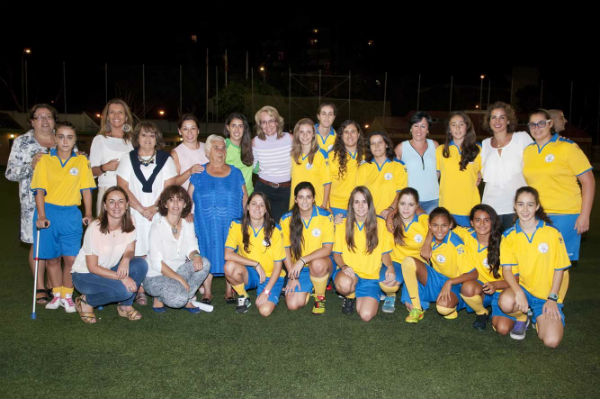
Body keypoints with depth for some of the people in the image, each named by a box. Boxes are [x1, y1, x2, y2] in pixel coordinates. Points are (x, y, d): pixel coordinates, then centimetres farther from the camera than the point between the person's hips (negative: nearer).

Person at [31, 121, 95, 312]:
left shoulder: (82, 161, 2)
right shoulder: (45, 160, 0)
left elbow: (86, 190, 3)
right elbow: (40, 190, -3)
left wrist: (88, 214, -3)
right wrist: (41, 216, -12)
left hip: (71, 214, 0)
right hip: (49, 212, 0)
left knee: (71, 258, -3)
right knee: (52, 258, 10)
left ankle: (67, 295, 13)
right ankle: (56, 294, 26)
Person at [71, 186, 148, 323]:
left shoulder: (129, 225, -9)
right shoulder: (95, 228, -24)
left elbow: (130, 250, -1)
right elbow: (92, 267, -20)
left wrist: (126, 258, -26)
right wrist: (122, 277, -29)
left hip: (109, 270, 5)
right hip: (84, 275, -5)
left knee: (141, 264, -22)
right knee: (123, 289, -30)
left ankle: (125, 306, -2)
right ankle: (86, 301, -2)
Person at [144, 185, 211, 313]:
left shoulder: (188, 225, 4)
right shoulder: (158, 225, -13)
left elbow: (191, 249, -2)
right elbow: (156, 262, -18)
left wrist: (196, 256, -27)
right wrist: (180, 279, -22)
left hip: (178, 271, 6)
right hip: (155, 277, -6)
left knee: (204, 263, -20)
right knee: (179, 299, -33)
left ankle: (187, 299, -7)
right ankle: (159, 299, 0)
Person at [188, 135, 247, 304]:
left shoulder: (236, 173, 12)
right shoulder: (198, 174, 8)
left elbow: (245, 198, 11)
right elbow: (189, 199, 7)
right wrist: (189, 218, -3)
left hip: (232, 225, 1)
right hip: (206, 225, -1)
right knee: (207, 257, -1)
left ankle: (230, 291, 13)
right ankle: (207, 293, 10)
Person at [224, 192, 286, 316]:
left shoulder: (274, 230, -12)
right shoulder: (237, 226, -9)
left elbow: (278, 265, -8)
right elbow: (228, 255, -19)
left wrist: (266, 291, -16)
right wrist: (256, 264, -23)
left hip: (270, 276, -1)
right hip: (249, 273, 2)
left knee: (265, 310, -25)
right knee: (230, 266, -31)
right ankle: (243, 297, -2)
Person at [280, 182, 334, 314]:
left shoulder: (326, 216, -11)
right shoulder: (286, 219, -4)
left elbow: (327, 249, -15)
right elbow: (285, 249, 2)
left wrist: (303, 260, -26)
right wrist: (292, 277, -4)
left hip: (321, 263, -2)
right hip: (298, 268, 2)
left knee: (317, 264, -38)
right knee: (293, 305, -16)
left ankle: (320, 297, -7)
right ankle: (308, 287, 20)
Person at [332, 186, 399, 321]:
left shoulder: (380, 224, 4)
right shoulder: (343, 225, 5)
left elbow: (385, 253, 8)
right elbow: (336, 253, 6)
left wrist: (390, 267, -14)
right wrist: (343, 266, -16)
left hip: (371, 277, 0)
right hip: (348, 273, 0)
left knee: (366, 315, -21)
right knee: (344, 284, -38)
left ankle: (359, 296, 15)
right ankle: (350, 296, 1)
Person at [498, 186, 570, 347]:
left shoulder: (552, 233, -6)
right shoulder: (509, 236, -3)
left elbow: (559, 269, -1)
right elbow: (506, 269, -8)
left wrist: (552, 298, -7)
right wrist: (518, 291, -25)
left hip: (547, 295, -1)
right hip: (522, 287, 1)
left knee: (551, 341, -18)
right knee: (506, 302, -35)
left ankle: (538, 317, 18)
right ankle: (522, 318, 3)